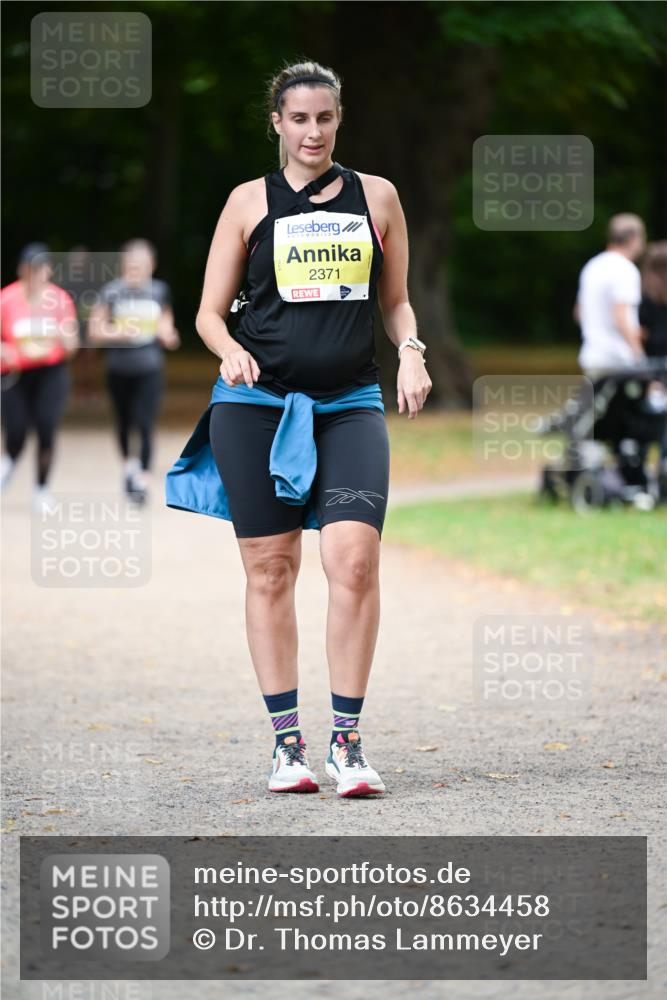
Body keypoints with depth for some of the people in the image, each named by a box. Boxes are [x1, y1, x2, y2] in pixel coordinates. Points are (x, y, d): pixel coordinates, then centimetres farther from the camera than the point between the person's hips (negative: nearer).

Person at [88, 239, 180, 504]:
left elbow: (166, 330, 13)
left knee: (145, 425, -12)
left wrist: (168, 336, -9)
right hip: (119, 370, 0)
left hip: (150, 370, 0)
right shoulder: (111, 292, -5)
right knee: (124, 422, 14)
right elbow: (94, 332, -4)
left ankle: (143, 480, -10)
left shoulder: (159, 291, 2)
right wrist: (119, 333, -20)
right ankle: (130, 463, 40)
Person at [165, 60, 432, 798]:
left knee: (355, 558, -15)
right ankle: (287, 741, 11)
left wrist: (410, 352, -1)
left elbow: (395, 301, 19)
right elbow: (210, 310, 8)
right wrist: (230, 350, -13)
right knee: (270, 568, 2)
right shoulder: (250, 202, 7)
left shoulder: (376, 197, 11)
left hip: (350, 404, 0)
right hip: (256, 404, 0)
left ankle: (347, 740, -8)